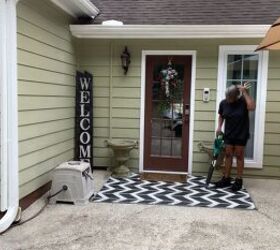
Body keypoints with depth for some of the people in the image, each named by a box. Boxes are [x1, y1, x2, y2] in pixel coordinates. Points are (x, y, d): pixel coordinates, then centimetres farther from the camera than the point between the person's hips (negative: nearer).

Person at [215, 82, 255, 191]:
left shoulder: (243, 101, -14)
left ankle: (239, 180, 12)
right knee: (228, 155, 8)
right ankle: (226, 179, 16)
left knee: (239, 156, 3)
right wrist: (219, 127, -1)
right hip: (229, 134, 4)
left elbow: (252, 107, -34)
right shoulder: (223, 103, -4)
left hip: (241, 134, -4)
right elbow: (221, 116, 12)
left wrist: (245, 92, -32)